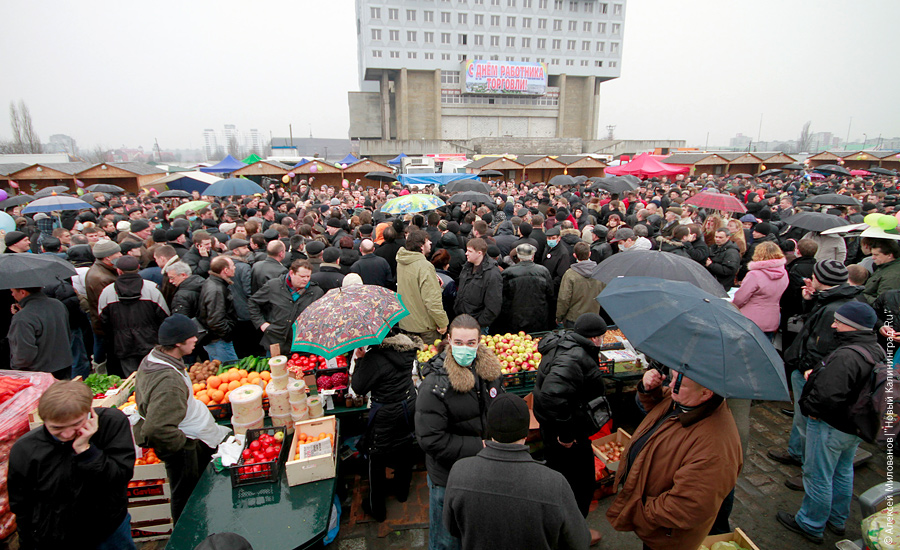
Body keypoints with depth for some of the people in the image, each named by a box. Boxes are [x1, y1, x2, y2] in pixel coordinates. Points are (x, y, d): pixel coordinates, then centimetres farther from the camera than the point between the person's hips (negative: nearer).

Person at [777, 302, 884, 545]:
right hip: (855, 425, 10)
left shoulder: (845, 356, -31)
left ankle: (811, 525, 23)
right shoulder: (877, 351, 2)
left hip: (830, 427, -10)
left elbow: (828, 395, -37)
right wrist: (817, 373, 2)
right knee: (843, 472, 25)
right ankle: (837, 520, 43)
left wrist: (809, 407, -17)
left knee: (818, 477, 7)